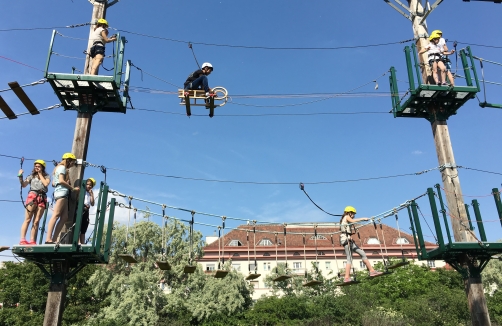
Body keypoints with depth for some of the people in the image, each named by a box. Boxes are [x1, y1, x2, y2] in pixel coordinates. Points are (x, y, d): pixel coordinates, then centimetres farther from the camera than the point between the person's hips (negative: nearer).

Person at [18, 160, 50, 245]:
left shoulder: (47, 176, 18)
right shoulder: (31, 176, 17)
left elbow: (46, 184, -1)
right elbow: (23, 185, 5)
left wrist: (40, 174, 8)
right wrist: (20, 176, -10)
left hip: (42, 198, 1)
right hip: (32, 196, -1)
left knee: (36, 221, -3)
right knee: (27, 219, -9)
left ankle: (32, 241, -6)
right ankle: (22, 240, -13)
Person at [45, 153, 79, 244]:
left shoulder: (58, 168, 29)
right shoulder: (62, 167, 0)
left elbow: (53, 184, 26)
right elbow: (61, 181, -15)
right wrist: (73, 188, -11)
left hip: (59, 192, 10)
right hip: (62, 192, -10)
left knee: (64, 217, 0)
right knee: (56, 215, -17)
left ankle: (53, 239, -7)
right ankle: (48, 239, -24)